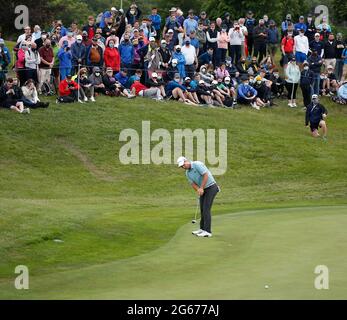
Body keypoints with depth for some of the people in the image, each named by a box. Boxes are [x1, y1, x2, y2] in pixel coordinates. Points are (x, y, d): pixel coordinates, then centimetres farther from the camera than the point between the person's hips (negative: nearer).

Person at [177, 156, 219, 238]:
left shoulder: (197, 164, -20)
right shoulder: (187, 173, 7)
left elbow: (206, 175, -25)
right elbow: (193, 184, 1)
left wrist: (201, 188, -21)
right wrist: (198, 190, -20)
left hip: (211, 187, -9)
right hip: (203, 190, 9)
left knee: (206, 209, -13)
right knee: (202, 209, 11)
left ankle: (207, 231, -15)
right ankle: (202, 229, 22)